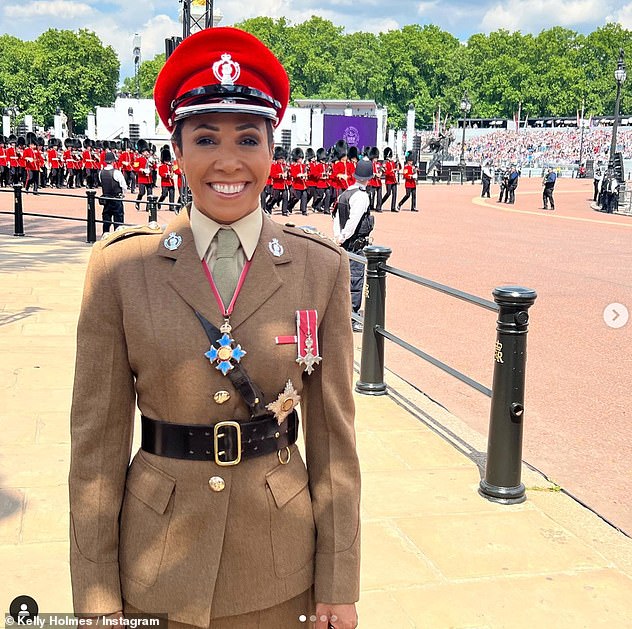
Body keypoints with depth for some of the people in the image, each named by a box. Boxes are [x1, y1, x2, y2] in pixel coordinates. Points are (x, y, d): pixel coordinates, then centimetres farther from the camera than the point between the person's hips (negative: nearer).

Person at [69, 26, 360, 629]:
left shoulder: (322, 267, -5)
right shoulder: (120, 266, -8)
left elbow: (332, 432, -2)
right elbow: (96, 437, -5)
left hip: (278, 568, 1)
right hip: (156, 577, 0)